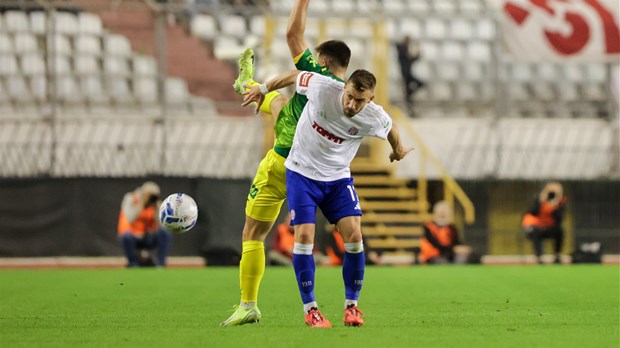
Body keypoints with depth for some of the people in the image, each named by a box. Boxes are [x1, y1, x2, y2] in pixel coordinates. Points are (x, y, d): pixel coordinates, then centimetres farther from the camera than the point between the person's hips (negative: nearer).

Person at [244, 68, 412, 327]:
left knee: (354, 235, -12)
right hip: (301, 172, -1)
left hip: (338, 178, 1)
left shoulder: (374, 118, -18)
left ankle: (351, 306, 4)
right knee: (304, 236, -12)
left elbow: (390, 129, 6)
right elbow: (295, 75, -5)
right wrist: (263, 90, 8)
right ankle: (310, 309, -1)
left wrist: (398, 150, 26)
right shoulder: (322, 87, -25)